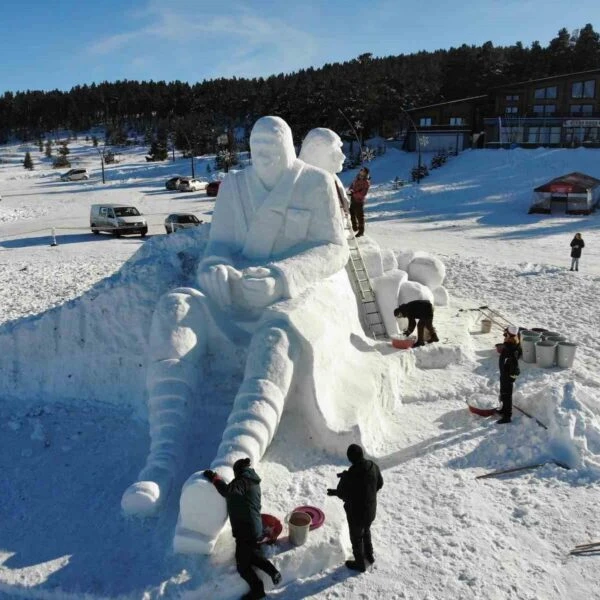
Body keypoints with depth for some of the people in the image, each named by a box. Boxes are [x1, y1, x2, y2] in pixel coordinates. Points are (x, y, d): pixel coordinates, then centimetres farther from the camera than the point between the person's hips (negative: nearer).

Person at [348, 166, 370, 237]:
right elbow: (352, 184, 22)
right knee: (352, 214, 19)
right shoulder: (357, 179, 7)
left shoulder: (366, 183, -17)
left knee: (359, 216, -1)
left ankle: (361, 231, 9)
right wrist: (351, 189, 1)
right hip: (353, 200, 8)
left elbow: (362, 194, -23)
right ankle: (355, 228, 36)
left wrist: (353, 194, -23)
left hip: (359, 201, -8)